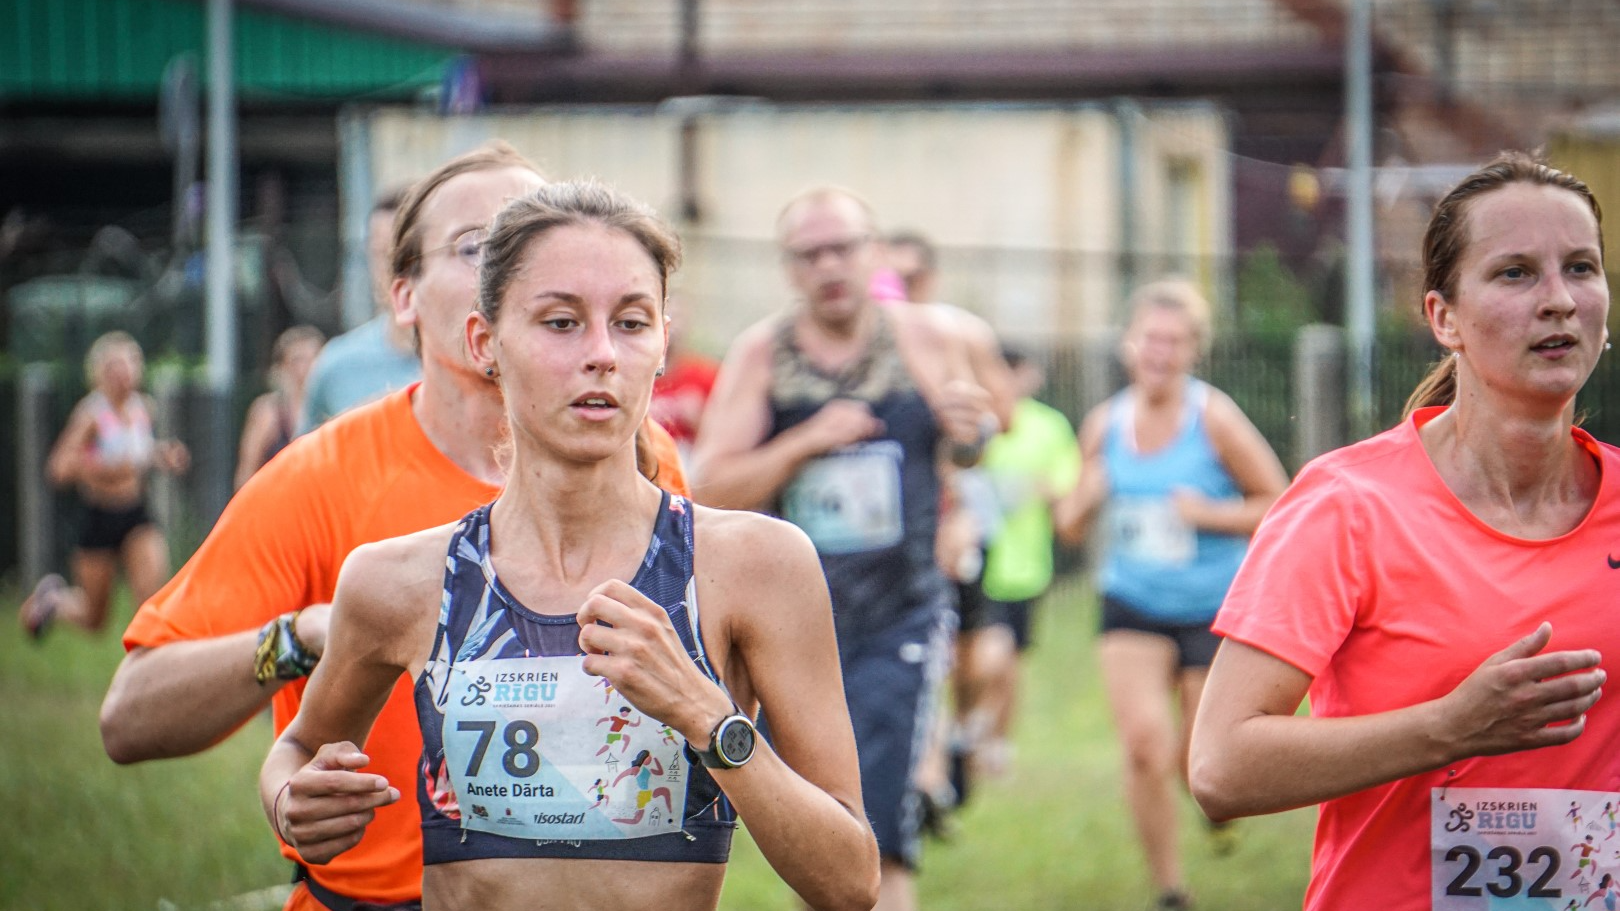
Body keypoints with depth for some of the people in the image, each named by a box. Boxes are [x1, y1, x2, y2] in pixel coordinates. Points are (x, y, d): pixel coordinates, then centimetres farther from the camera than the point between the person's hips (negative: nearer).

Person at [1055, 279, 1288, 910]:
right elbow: (1071, 527, 12)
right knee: (1144, 745, -16)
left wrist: (1210, 514, -18)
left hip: (1216, 608, -2)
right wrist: (1082, 501, -10)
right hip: (1132, 605, 2)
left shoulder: (1215, 419, -11)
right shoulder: (1104, 425, 1)